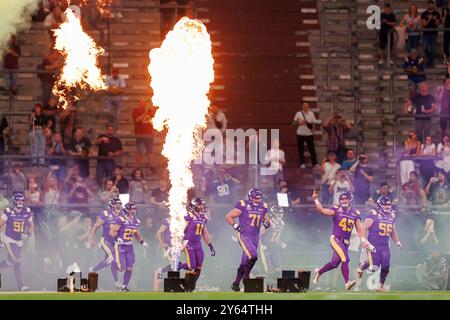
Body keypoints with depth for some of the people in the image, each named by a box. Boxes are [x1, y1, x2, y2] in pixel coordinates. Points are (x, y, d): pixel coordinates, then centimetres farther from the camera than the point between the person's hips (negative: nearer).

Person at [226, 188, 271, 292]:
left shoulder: (263, 207, 6)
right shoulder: (243, 206, -10)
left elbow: (267, 220, 19)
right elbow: (228, 216, -4)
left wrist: (267, 223, -5)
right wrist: (236, 226, -15)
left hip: (255, 237, 6)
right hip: (244, 236, -6)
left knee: (245, 262, 9)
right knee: (253, 256, -24)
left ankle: (236, 283, 18)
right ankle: (246, 276, -5)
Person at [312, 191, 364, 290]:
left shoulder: (355, 213, 9)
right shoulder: (337, 210, -3)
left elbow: (359, 228, 9)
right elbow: (322, 210, -14)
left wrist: (363, 240, -4)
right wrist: (316, 200, -25)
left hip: (346, 242, 6)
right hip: (336, 239, -6)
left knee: (334, 263, 12)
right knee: (345, 258, -23)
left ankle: (319, 272, 37)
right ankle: (347, 282, -26)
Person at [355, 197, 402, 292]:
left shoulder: (391, 216, 13)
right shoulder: (373, 215, -9)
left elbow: (393, 232, 25)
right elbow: (364, 227, -10)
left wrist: (397, 242, 15)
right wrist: (363, 240, -18)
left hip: (385, 246, 6)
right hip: (373, 245, -6)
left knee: (385, 266, 0)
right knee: (374, 265, -12)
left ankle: (381, 286, 12)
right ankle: (361, 267, 18)